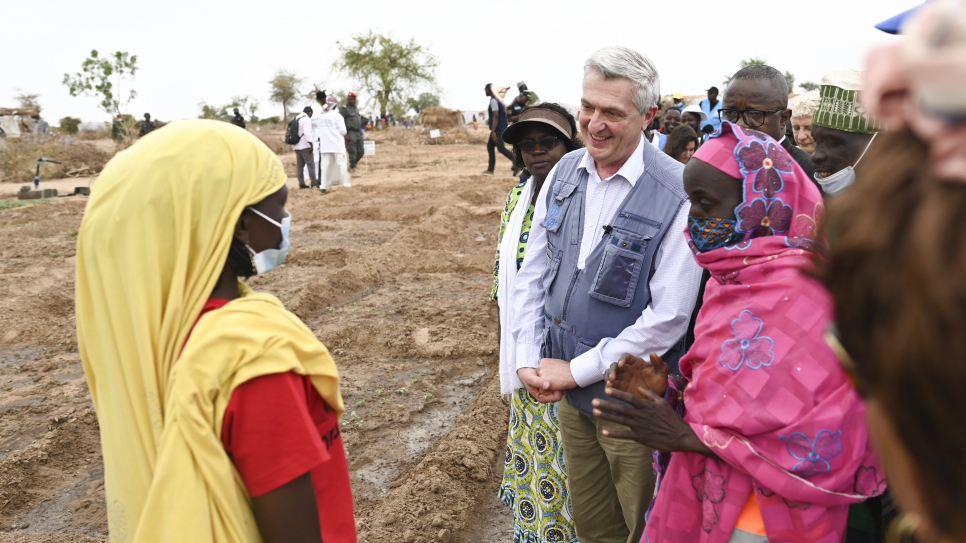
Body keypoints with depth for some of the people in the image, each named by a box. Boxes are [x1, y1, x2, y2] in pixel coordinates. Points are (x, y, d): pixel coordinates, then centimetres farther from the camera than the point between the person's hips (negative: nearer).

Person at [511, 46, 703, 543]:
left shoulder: (677, 195, -19)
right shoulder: (565, 172, 0)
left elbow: (668, 316, -20)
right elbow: (532, 272, 6)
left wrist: (576, 371, -15)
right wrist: (528, 359, -3)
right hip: (568, 393, 6)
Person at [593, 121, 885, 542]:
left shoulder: (808, 293, -22)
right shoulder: (732, 278, 3)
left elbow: (825, 443, -23)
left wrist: (687, 436, -22)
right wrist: (669, 392, -10)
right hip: (702, 491, 7)